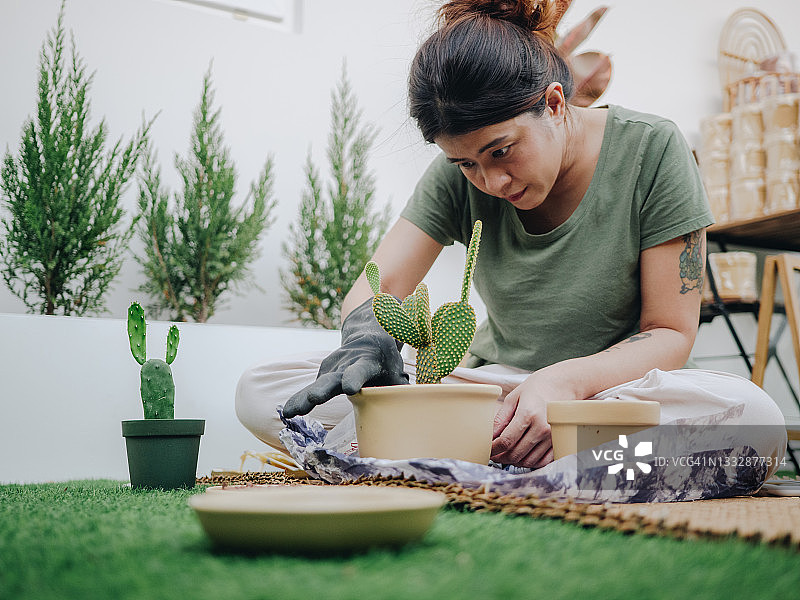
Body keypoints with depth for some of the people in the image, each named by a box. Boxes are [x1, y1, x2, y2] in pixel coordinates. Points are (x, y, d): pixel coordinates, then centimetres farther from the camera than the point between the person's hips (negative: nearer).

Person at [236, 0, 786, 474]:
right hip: (493, 385, 2)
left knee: (754, 415, -38)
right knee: (260, 391, -14)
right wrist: (367, 339, -32)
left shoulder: (652, 150, -12)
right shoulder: (458, 174, -4)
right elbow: (376, 289, -6)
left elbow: (671, 333, -11)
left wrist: (567, 381, -30)